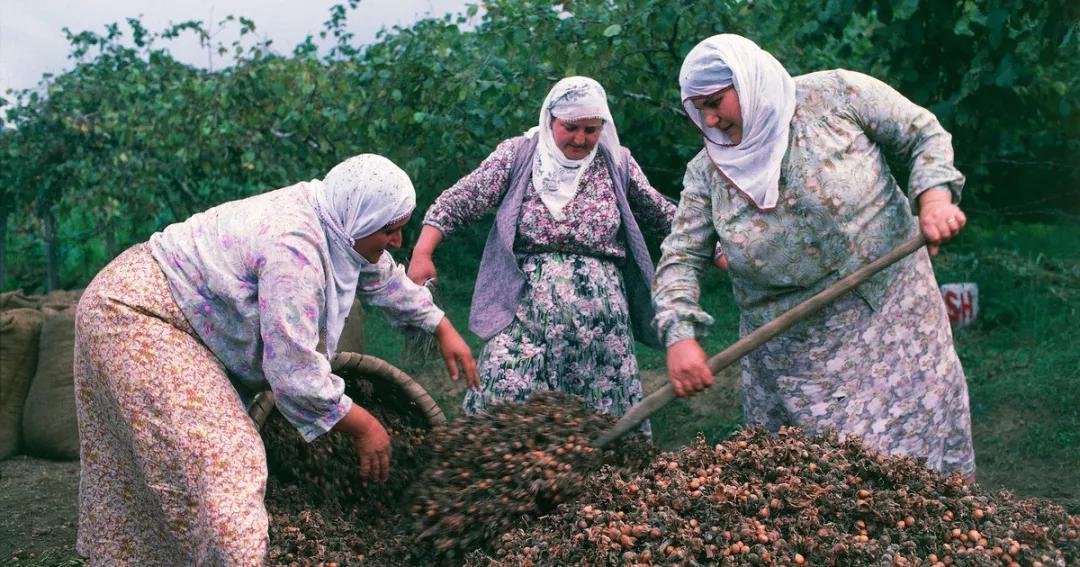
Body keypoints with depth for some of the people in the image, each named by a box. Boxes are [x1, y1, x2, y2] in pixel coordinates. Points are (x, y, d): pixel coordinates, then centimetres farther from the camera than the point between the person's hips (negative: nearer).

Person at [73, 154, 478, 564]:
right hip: (136, 316, -10)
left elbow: (384, 277, 18)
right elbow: (295, 372, -28)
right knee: (211, 469, -13)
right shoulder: (294, 247, -30)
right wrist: (363, 427, -16)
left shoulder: (331, 219, -2)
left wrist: (443, 330, 24)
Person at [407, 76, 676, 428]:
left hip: (600, 319, 2)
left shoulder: (617, 163, 7)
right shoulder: (517, 155, 1)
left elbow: (662, 215, 18)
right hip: (526, 315, -2)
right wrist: (422, 252, -13)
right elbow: (459, 203, -2)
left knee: (603, 420, 6)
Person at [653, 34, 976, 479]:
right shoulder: (707, 171, -1)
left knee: (915, 449, 3)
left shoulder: (836, 95, -7)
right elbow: (681, 258, -4)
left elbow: (925, 135, 1)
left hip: (892, 322, -2)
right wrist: (679, 336, -19)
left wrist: (933, 195, -18)